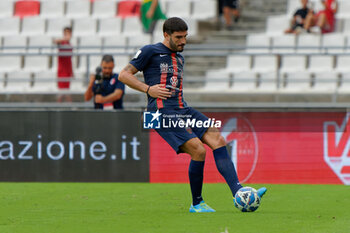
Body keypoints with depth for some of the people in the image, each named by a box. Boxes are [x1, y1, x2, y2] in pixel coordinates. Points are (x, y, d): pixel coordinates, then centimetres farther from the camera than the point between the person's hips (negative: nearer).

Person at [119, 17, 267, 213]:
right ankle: (196, 203, -4)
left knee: (218, 140, -14)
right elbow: (124, 75, 1)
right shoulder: (150, 52, 3)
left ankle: (238, 192, -22)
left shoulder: (180, 59, 25)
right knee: (198, 150, -21)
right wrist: (148, 89, -10)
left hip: (183, 110, 8)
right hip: (163, 113, -8)